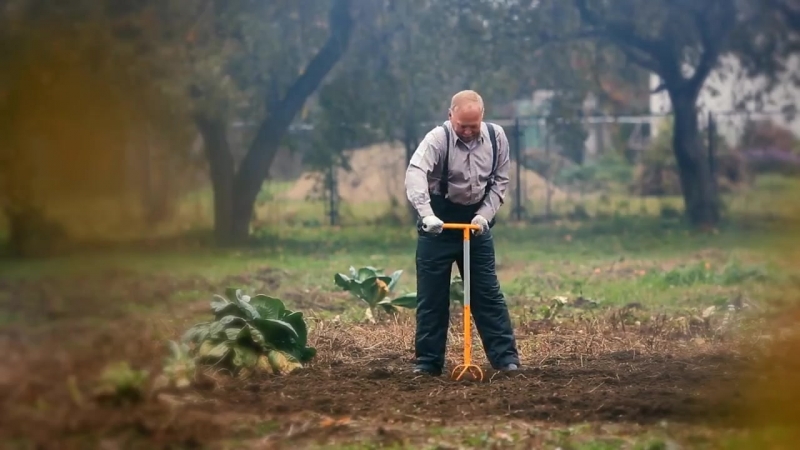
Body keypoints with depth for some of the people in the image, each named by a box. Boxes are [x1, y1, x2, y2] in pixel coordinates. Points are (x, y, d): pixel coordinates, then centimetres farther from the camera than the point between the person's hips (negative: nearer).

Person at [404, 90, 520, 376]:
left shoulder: (496, 137, -5)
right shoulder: (438, 139, -19)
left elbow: (500, 181, 4)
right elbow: (415, 173, -35)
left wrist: (485, 215, -10)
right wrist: (426, 214, -49)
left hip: (476, 220, 3)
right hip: (439, 223, -3)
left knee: (488, 293, 3)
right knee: (431, 295, 1)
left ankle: (505, 357, 7)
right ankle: (427, 362, 9)